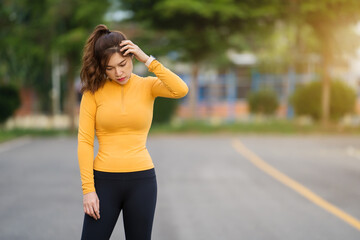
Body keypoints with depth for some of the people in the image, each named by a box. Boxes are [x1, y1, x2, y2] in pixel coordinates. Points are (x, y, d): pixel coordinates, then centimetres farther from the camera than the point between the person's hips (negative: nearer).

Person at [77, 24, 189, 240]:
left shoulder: (147, 86, 2)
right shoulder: (94, 91, -2)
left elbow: (181, 90, -18)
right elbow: (85, 141, -5)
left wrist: (148, 60, -17)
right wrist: (88, 189, -10)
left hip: (142, 180, 1)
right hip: (105, 180, -1)